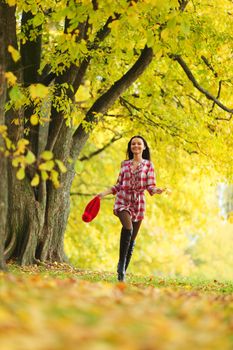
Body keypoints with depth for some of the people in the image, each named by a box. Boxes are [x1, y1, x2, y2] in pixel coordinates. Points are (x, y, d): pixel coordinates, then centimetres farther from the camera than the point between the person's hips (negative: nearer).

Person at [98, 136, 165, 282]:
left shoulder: (148, 164, 5)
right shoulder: (125, 164, 10)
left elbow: (150, 187, 0)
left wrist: (157, 190, -21)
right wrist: (104, 193, 10)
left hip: (138, 203, 1)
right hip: (123, 200, -1)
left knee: (132, 240, 3)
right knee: (128, 228, -29)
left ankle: (122, 272, 14)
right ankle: (121, 265, -24)